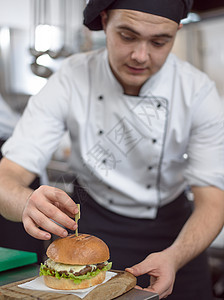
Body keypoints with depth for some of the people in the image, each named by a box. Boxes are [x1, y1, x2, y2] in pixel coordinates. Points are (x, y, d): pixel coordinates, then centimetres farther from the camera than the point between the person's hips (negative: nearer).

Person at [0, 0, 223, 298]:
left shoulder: (198, 91, -21)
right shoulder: (69, 81, -22)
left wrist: (174, 258, -39)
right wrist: (29, 204, -48)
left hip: (170, 224, 1)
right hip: (91, 222, 0)